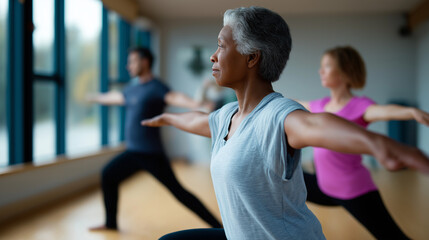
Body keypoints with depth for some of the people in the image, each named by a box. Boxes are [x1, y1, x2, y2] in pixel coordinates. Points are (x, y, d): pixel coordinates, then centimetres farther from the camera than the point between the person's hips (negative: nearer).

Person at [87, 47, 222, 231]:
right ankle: (111, 223, 30)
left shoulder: (155, 87, -12)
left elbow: (175, 98, -32)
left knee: (177, 190, -10)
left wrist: (196, 104, -52)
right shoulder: (133, 88, 14)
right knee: (108, 175, 15)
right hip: (133, 152, 9)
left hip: (151, 154, -9)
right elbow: (115, 97, 35)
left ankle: (217, 226, -3)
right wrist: (95, 98, 52)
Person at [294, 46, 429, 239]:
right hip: (325, 188, 7)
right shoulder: (321, 105, 4)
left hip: (355, 193, -7)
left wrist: (412, 111, -58)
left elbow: (383, 111, -38)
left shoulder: (359, 106, -16)